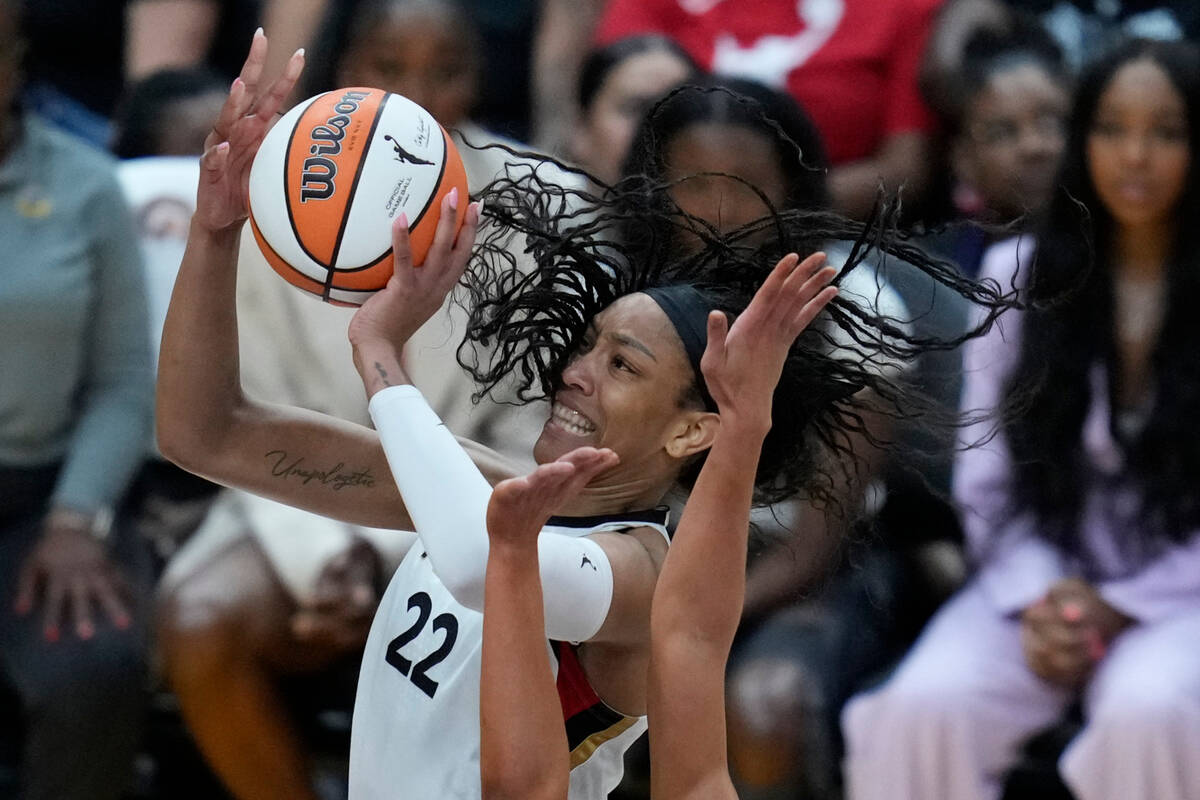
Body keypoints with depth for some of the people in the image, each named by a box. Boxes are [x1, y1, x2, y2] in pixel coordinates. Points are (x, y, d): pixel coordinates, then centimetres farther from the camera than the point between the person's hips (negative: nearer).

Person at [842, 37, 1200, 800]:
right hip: (1045, 584, 3)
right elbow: (987, 479, 8)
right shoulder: (1020, 276, 7)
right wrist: (1039, 596, -8)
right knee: (921, 709, -29)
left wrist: (1122, 608, -9)